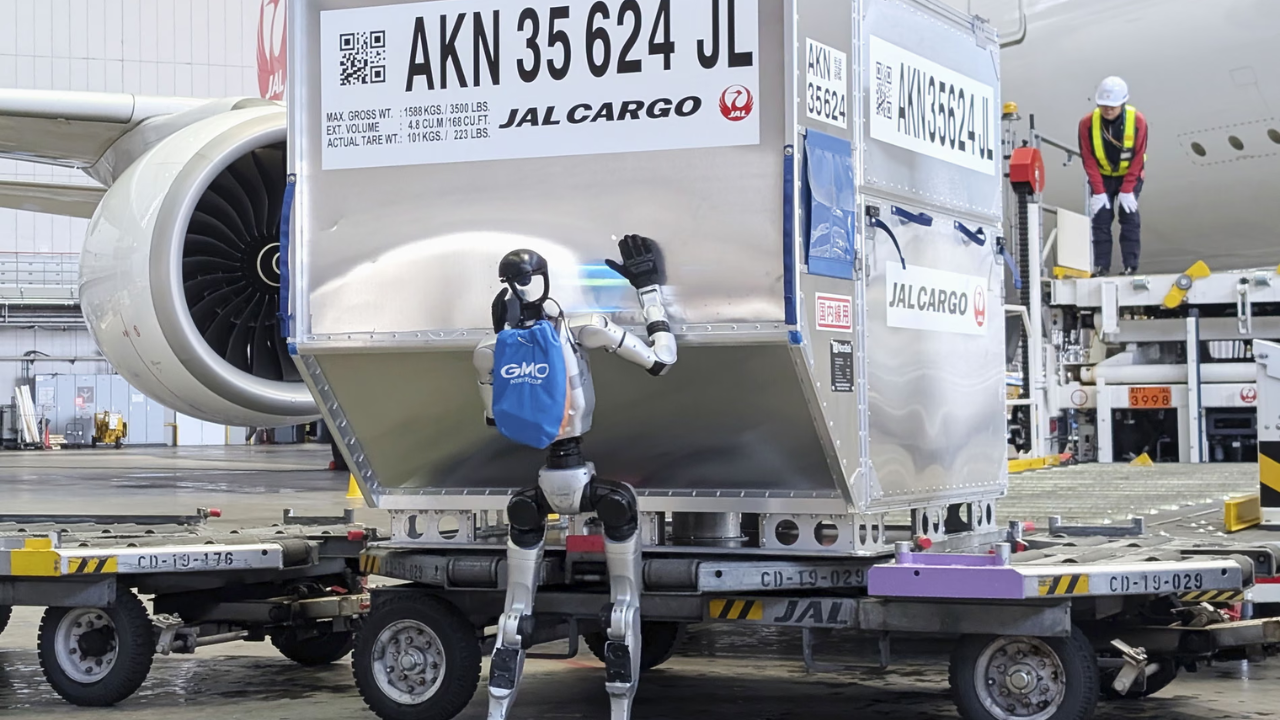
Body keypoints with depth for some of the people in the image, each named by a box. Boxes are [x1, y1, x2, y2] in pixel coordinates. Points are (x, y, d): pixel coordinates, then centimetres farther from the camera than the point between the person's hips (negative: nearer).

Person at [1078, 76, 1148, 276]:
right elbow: (1089, 159, -14)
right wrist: (1098, 191, -17)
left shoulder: (1137, 121, -21)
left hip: (1129, 175, -1)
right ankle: (1101, 266, -1)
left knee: (1129, 216, -7)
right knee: (1101, 218, -5)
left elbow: (1138, 158, -15)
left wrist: (1127, 190, -18)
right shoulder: (1088, 123, -20)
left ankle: (1130, 266, -4)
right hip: (1102, 177, 1)